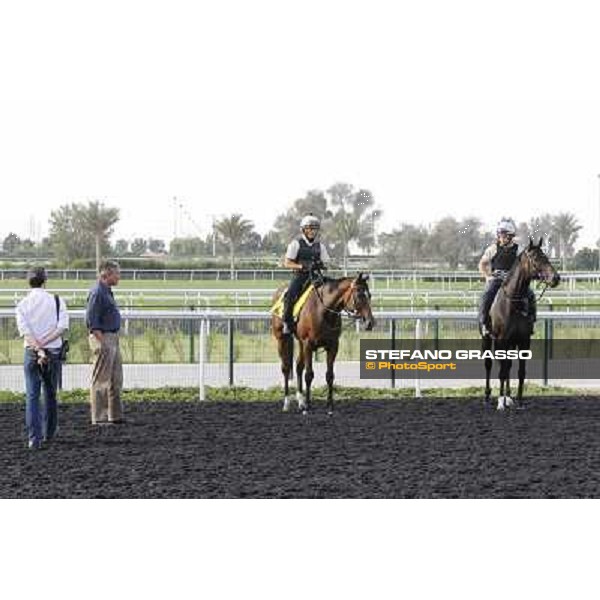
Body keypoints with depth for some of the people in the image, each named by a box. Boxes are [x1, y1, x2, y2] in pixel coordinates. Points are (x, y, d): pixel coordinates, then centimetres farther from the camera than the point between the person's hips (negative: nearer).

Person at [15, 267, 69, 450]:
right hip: (53, 352, 1)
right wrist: (44, 344, -12)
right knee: (50, 395, 15)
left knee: (32, 396, 0)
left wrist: (38, 350, -17)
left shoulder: (22, 304, -1)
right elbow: (63, 326, -12)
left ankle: (34, 439, -7)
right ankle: (49, 433, 27)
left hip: (31, 352, -1)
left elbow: (25, 331, -11)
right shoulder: (57, 301, -1)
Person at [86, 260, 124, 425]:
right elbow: (92, 321, -20)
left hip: (112, 338, 10)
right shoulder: (97, 293, -16)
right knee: (101, 380, -6)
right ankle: (98, 418, -3)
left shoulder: (106, 291, 16)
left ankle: (115, 415, 20)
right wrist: (103, 343, -22)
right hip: (102, 338, -10)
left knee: (116, 380, 14)